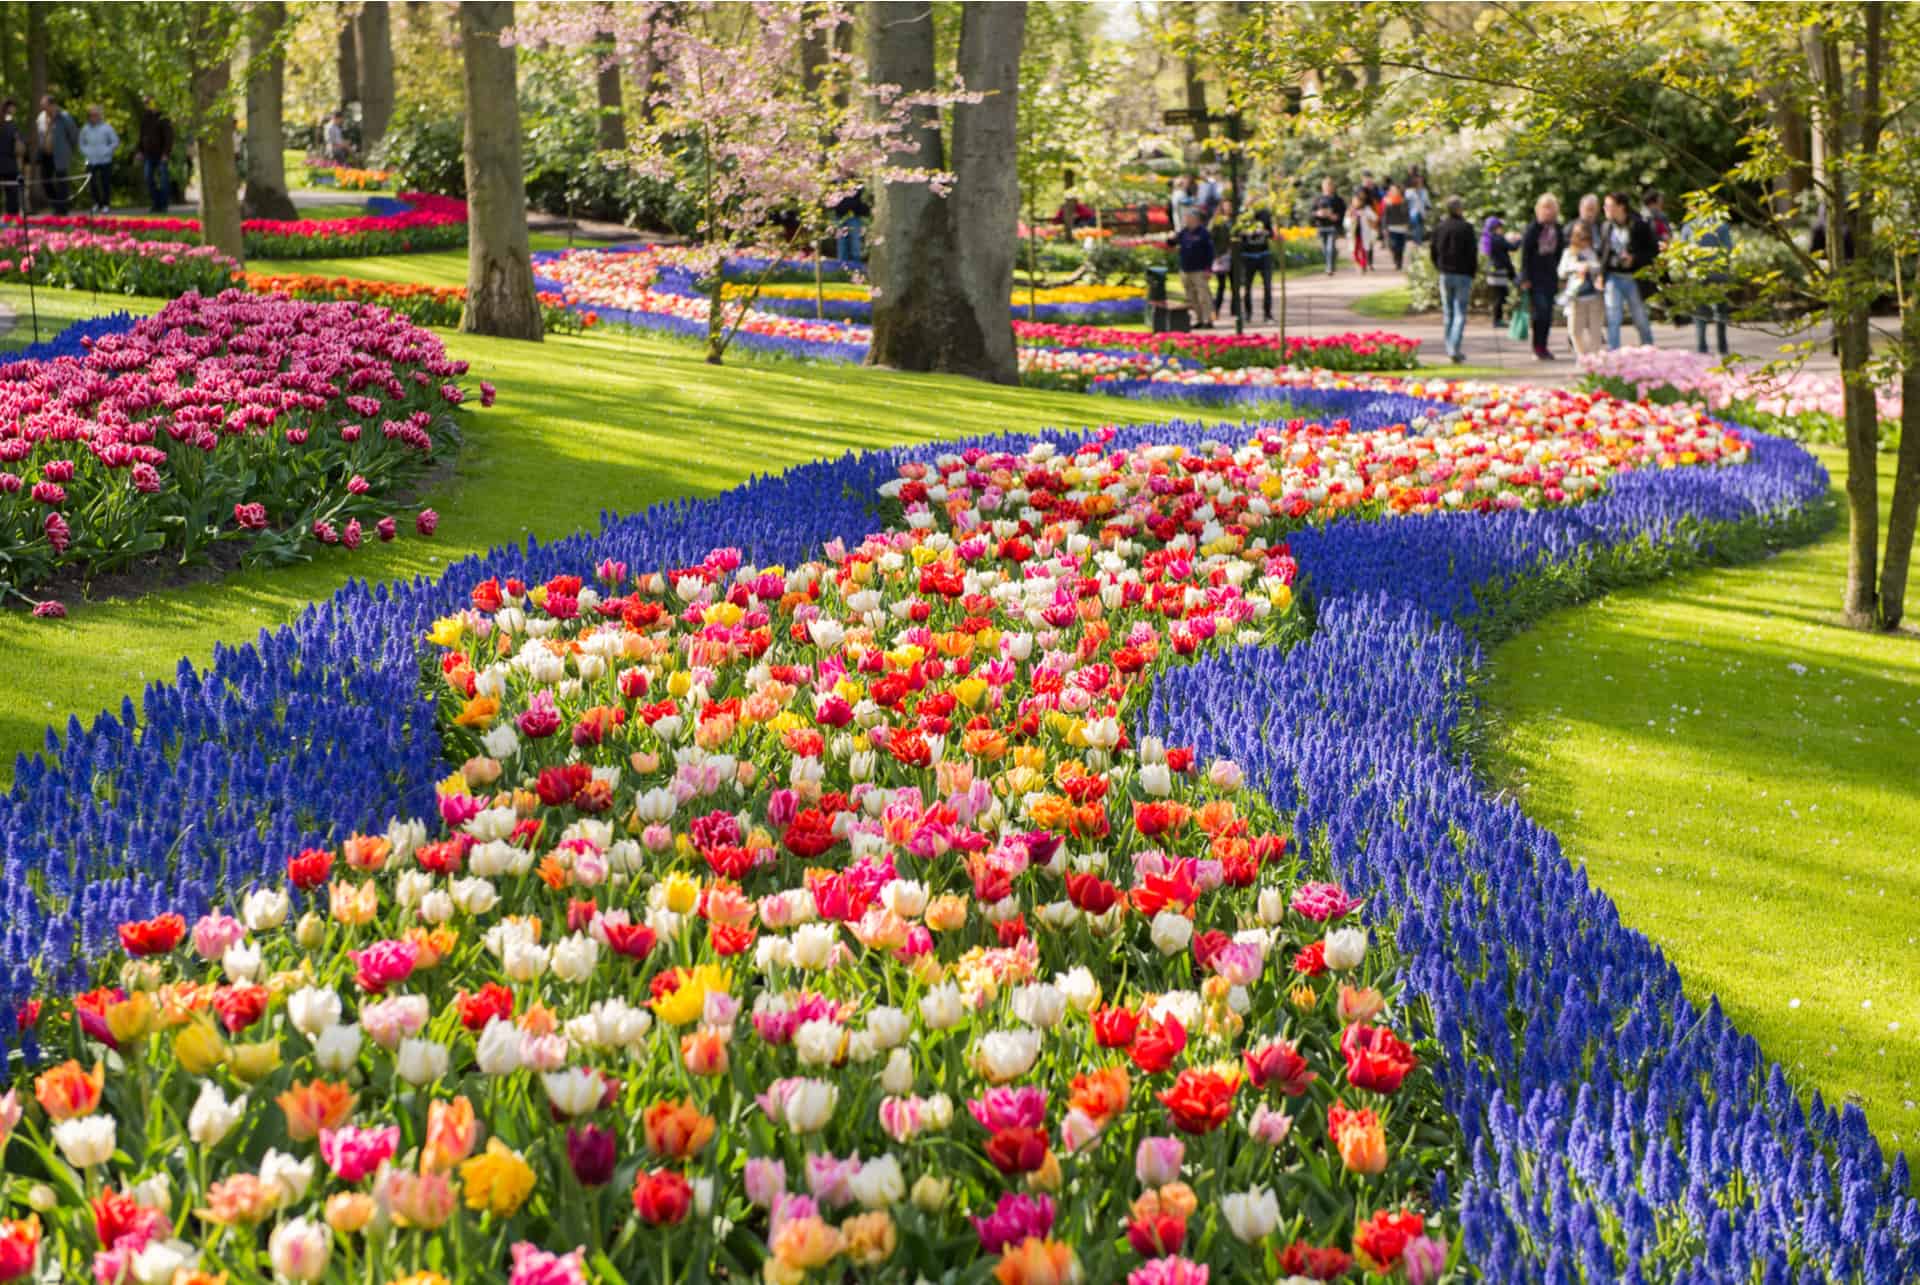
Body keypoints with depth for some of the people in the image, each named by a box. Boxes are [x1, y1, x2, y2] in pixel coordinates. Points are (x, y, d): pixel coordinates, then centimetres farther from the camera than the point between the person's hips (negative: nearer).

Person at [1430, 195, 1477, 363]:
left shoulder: (1439, 228, 3)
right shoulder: (1466, 228, -11)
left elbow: (1433, 251, 8)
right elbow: (1472, 253, -10)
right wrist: (1473, 272, 1)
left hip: (1445, 275, 4)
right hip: (1463, 275, -4)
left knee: (1447, 313, 13)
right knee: (1460, 313, -4)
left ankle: (1450, 348, 16)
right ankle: (1455, 349, -15)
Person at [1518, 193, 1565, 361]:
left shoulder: (1558, 229, 9)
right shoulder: (1532, 229, -7)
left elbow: (1560, 252, 15)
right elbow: (1525, 254, -8)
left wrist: (1560, 276, 11)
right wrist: (1525, 278, -12)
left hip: (1550, 276, 5)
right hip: (1535, 277, -5)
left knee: (1548, 314, 4)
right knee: (1540, 311, -11)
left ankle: (1542, 347, 11)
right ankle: (1538, 348, -4)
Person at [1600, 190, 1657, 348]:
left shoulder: (1639, 225, -7)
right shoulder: (1607, 227, 7)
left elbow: (1654, 251, -4)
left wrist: (1634, 258, -17)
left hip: (1633, 278, -3)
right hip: (1613, 278, 3)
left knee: (1641, 320, 6)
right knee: (1613, 320, -4)